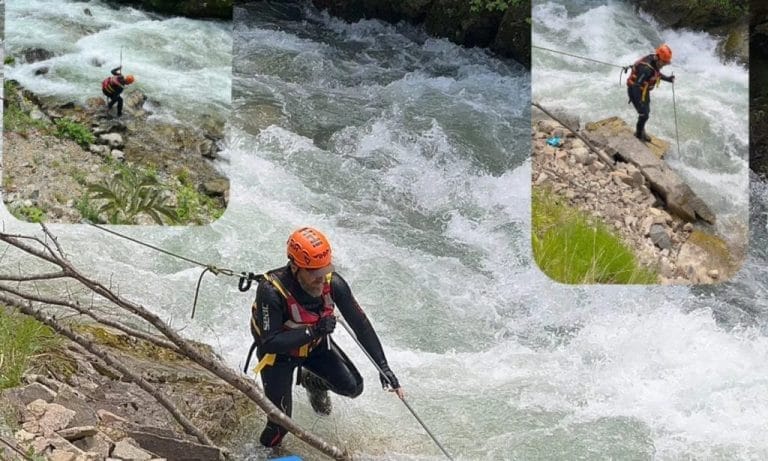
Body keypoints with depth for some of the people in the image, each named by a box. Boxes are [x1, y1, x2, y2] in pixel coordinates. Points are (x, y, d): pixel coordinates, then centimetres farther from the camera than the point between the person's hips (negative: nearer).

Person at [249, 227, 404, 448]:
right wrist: (313, 331, -42)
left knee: (353, 387, -1)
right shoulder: (271, 290, -39)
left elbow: (360, 324, -19)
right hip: (277, 351, -4)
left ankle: (313, 381, 31)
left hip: (316, 345, 4)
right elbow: (270, 343, -35)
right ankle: (266, 451, 24)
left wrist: (383, 367, -22)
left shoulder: (332, 283, -27)